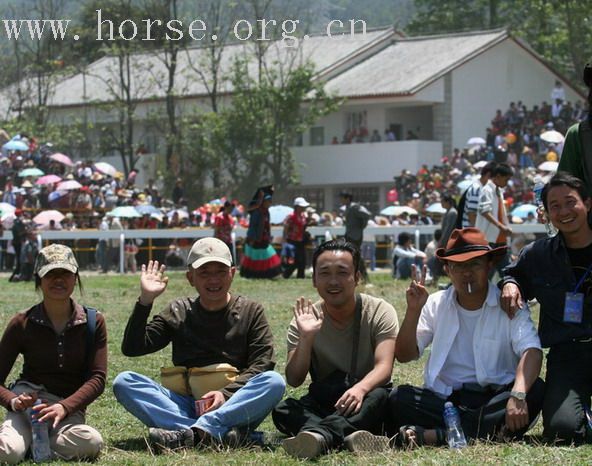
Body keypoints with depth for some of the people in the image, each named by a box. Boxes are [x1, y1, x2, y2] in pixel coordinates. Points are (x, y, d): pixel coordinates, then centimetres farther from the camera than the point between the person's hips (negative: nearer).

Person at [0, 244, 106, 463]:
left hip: (70, 406, 3)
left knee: (92, 443, -34)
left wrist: (64, 407, -22)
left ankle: (30, 445, -8)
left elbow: (97, 378, -5)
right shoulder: (22, 324, 2)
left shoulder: (93, 322, 3)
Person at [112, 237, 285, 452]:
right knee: (123, 382, -20)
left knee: (274, 381, -30)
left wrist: (226, 394, -17)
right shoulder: (178, 313, 14)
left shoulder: (251, 312, 10)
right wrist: (145, 301, -4)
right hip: (186, 406, 2)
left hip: (235, 406, -2)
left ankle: (192, 434, -42)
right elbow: (132, 348, 7)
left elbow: (262, 365, -2)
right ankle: (218, 433, -38)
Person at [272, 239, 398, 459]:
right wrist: (306, 337, -25)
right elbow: (294, 380, -9)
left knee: (380, 396, -36)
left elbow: (384, 367, -18)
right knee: (283, 410, -27)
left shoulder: (380, 311, -5)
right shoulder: (306, 320, 0)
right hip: (323, 405, 2)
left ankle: (319, 435, -58)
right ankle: (349, 437, -52)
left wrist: (360, 388, -40)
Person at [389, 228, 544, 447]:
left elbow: (532, 351, -16)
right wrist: (413, 310, -12)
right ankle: (488, 431, -33)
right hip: (444, 400, 1)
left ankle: (430, 435, -37)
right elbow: (404, 355, 4)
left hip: (494, 399, -1)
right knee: (399, 399, -24)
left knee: (535, 391, -31)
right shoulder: (435, 304, 9)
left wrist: (517, 395, -35)